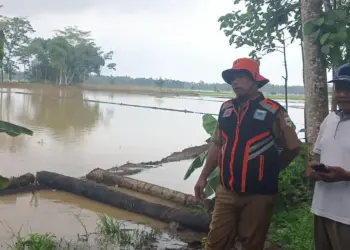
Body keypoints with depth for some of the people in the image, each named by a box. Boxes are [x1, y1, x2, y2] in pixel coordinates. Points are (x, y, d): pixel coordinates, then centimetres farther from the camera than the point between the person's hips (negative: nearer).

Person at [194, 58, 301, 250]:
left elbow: (292, 147, -3)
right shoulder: (226, 109, 6)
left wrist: (269, 172, 7)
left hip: (258, 195, -4)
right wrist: (203, 177, 13)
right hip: (226, 192, 4)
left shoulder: (273, 111, -10)